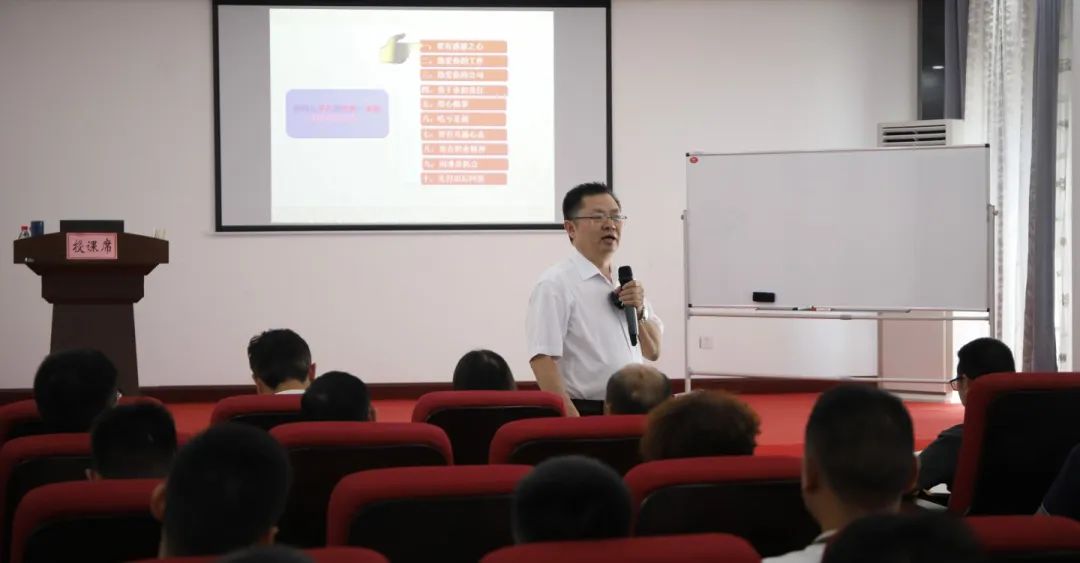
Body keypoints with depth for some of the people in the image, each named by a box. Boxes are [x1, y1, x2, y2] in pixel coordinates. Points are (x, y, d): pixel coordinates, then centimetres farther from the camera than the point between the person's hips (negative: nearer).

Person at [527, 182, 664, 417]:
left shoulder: (626, 281, 12)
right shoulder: (556, 284, -10)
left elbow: (653, 352, 17)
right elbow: (542, 359, -18)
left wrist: (639, 311, -1)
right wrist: (572, 422, -26)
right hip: (586, 414, -6)